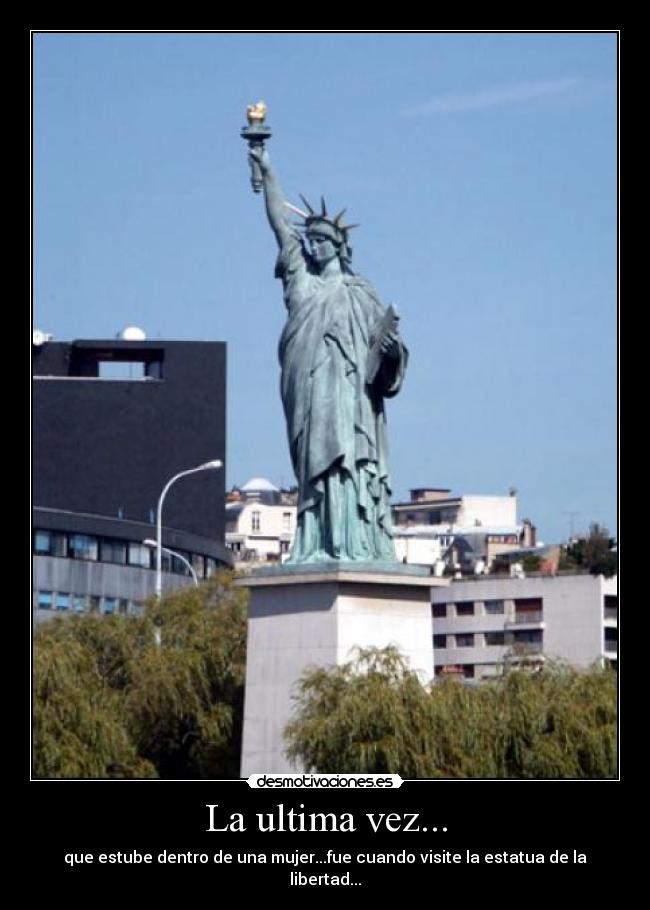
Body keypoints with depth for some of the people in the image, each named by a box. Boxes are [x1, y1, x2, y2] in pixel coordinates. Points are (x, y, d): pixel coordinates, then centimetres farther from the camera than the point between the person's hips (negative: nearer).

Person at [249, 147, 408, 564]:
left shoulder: (359, 293, 11)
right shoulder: (300, 279, 17)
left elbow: (386, 338, 8)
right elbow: (281, 223, 17)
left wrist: (392, 348, -16)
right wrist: (268, 173, 16)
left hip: (347, 392, -3)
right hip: (308, 393, 3)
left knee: (345, 463, -11)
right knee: (314, 466, -2)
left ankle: (353, 547, -15)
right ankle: (316, 547, -5)